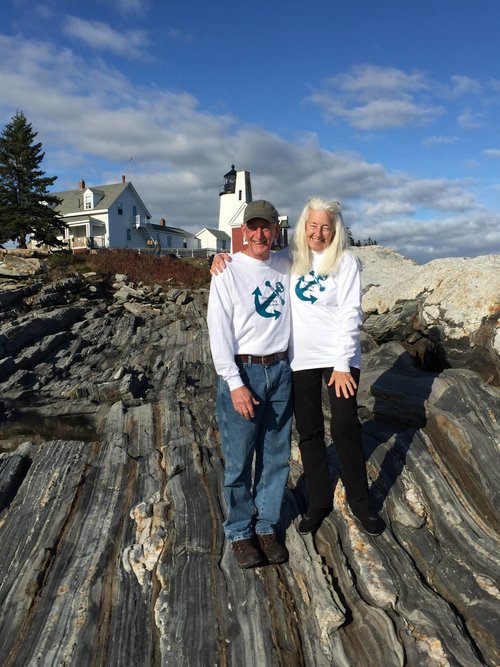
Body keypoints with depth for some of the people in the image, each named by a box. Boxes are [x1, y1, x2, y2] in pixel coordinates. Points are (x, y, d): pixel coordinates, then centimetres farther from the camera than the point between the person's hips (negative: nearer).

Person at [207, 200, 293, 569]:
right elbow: (218, 330, -10)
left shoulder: (285, 266, 8)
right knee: (239, 460, 3)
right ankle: (239, 532, 22)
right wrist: (235, 383, -16)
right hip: (242, 372, -5)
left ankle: (267, 526, 29)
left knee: (276, 456, 12)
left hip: (280, 370, 5)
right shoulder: (228, 271, -6)